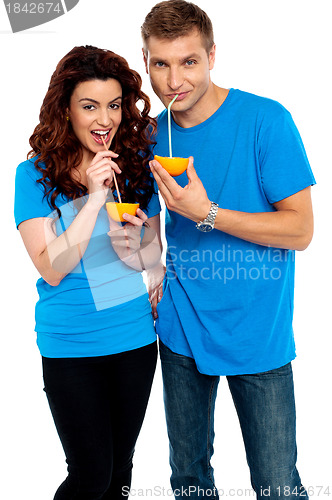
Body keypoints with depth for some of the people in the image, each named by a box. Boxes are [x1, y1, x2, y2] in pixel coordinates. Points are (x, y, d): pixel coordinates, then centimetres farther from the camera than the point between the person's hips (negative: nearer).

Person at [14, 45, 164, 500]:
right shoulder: (36, 174, -9)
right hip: (71, 346, -3)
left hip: (137, 338, 4)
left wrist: (133, 250, -15)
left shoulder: (137, 165, 0)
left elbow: (155, 253, 7)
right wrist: (94, 198, -23)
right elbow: (52, 269, -16)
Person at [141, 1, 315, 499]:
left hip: (257, 332, -4)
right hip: (181, 326, 4)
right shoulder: (155, 133, 2)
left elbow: (300, 229, -15)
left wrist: (207, 213, -24)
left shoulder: (266, 120, -13)